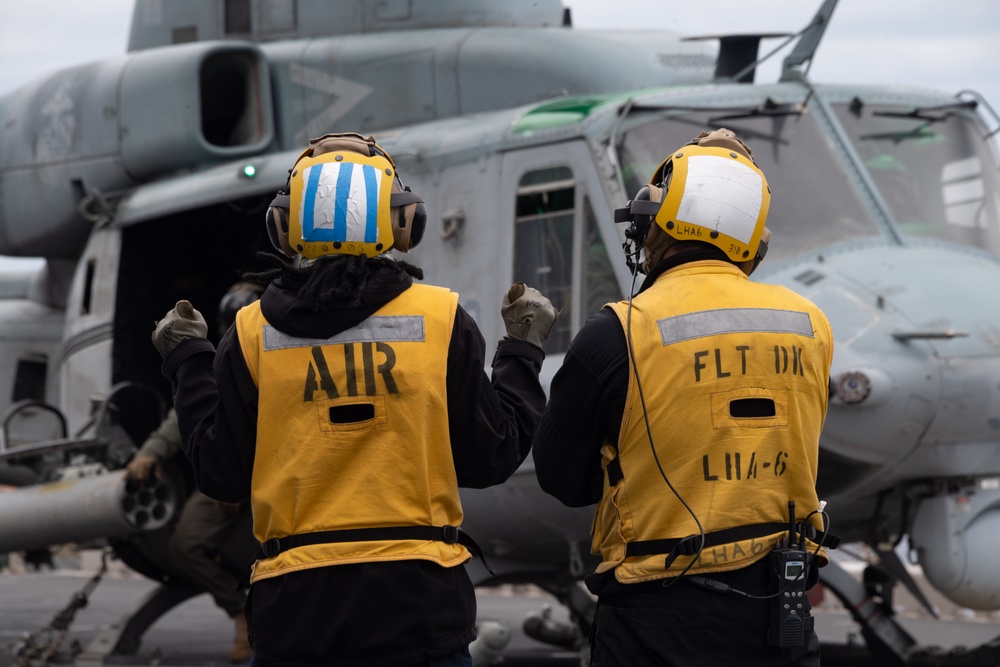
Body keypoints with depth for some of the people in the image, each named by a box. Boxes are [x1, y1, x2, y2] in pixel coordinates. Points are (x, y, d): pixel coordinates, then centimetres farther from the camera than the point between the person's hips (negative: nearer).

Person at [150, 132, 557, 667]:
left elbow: (221, 475, 6)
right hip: (417, 597, -1)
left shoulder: (254, 333, 0)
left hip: (295, 602, 1)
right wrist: (523, 350, 18)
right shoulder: (441, 321, -2)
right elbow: (491, 460, 4)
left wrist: (187, 362, 19)